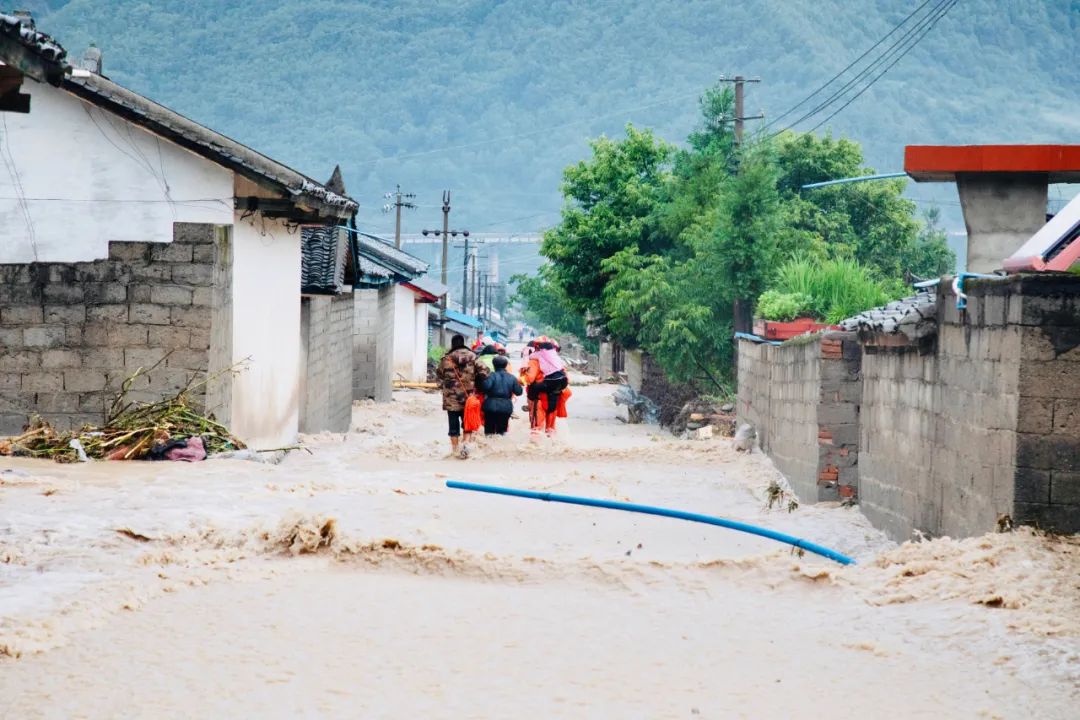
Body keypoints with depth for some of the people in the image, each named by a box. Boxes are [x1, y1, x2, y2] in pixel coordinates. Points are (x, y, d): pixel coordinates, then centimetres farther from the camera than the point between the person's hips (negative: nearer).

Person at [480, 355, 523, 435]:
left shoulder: (492, 376, -9)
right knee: (502, 429, 11)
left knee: (489, 429, 5)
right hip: (506, 407, 3)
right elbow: (519, 391, 4)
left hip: (491, 407, -3)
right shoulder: (512, 378, 3)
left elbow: (486, 386, -25)